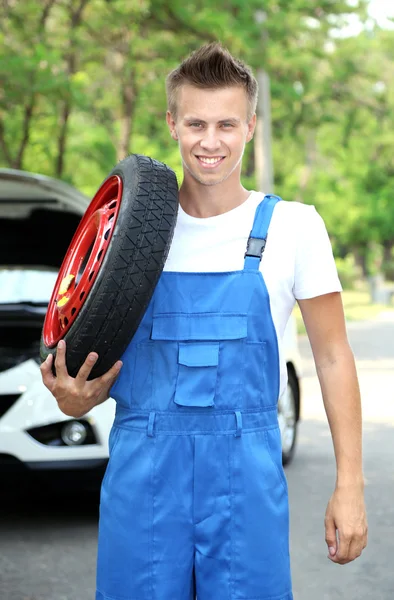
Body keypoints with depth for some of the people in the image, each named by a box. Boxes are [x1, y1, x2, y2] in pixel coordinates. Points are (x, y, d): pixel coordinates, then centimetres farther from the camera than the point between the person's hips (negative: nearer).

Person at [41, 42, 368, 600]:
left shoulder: (292, 225, 0)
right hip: (141, 469, 2)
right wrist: (77, 398, -9)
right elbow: (105, 355, 14)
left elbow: (332, 356, 3)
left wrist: (350, 485, -1)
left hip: (245, 470, -1)